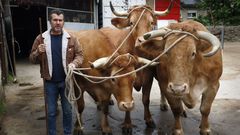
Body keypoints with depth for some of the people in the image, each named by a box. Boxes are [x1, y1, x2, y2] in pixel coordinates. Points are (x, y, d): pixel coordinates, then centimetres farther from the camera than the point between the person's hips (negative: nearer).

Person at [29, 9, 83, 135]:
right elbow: (32, 59, 3)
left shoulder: (71, 38, -1)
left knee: (67, 110, 14)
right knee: (51, 111, 12)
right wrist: (38, 52, -18)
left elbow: (79, 54, 1)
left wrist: (74, 63, -19)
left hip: (66, 81, 0)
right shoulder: (41, 38, -1)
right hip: (50, 82, 0)